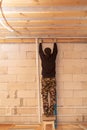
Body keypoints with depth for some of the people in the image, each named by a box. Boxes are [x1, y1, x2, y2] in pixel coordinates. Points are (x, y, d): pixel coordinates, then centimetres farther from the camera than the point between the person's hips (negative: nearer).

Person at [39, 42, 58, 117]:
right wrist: (55, 42, 27)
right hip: (52, 79, 1)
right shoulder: (53, 57, -3)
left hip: (45, 79, -1)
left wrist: (40, 43, 26)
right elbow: (55, 50, 14)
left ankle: (46, 113, 6)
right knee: (52, 97, 5)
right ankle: (51, 112, 7)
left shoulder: (43, 58, -5)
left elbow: (40, 51, 13)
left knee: (45, 97, 4)